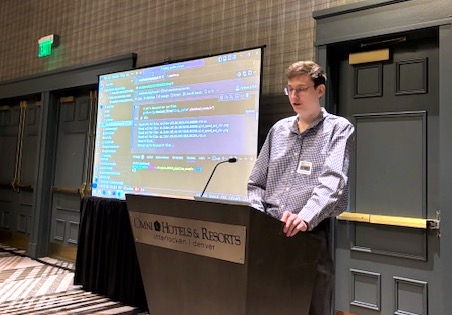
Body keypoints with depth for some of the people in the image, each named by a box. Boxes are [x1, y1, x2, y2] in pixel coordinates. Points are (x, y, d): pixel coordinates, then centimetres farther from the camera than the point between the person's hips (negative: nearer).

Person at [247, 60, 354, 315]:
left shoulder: (339, 129, 1)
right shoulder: (279, 129, 14)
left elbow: (333, 181, -15)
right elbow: (256, 184, 14)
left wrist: (305, 218, -31)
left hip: (312, 235, -4)